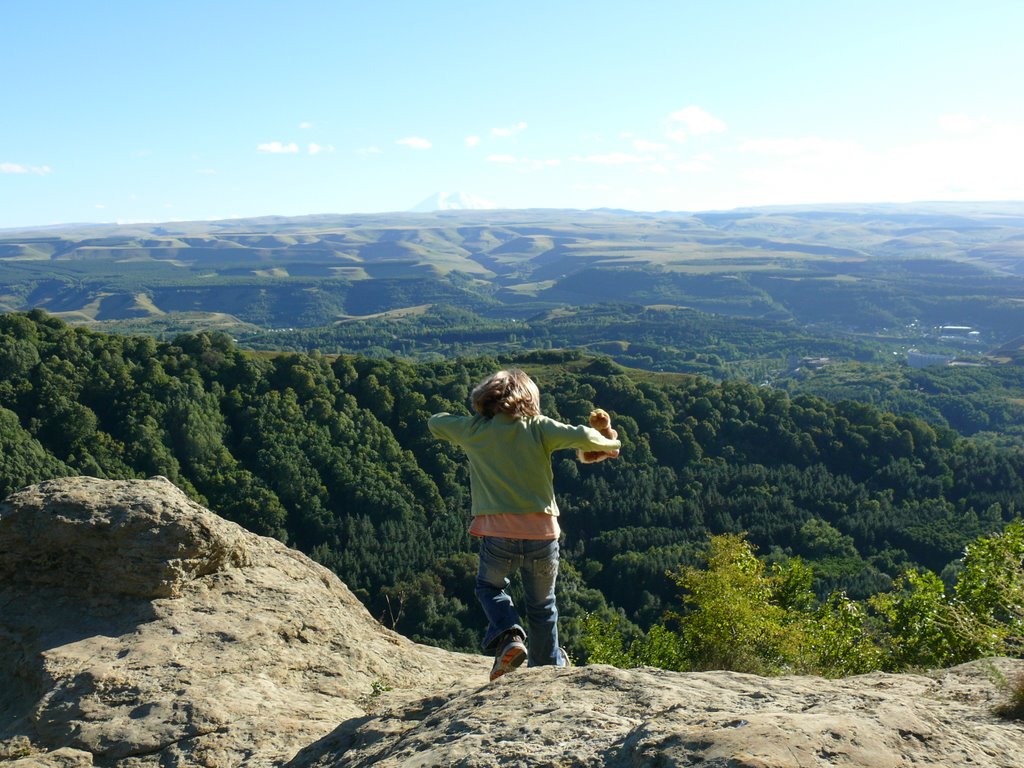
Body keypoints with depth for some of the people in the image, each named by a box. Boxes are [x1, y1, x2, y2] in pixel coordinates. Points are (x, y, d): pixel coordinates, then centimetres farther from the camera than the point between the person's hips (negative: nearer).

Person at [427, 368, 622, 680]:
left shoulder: (474, 431, 5)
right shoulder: (539, 428, 2)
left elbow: (435, 422, 22)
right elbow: (582, 437, -10)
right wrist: (609, 444, 10)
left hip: (497, 532, -1)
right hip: (543, 531, 1)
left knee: (489, 586, 26)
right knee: (542, 605, 22)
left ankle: (509, 637, 2)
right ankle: (549, 666, 30)